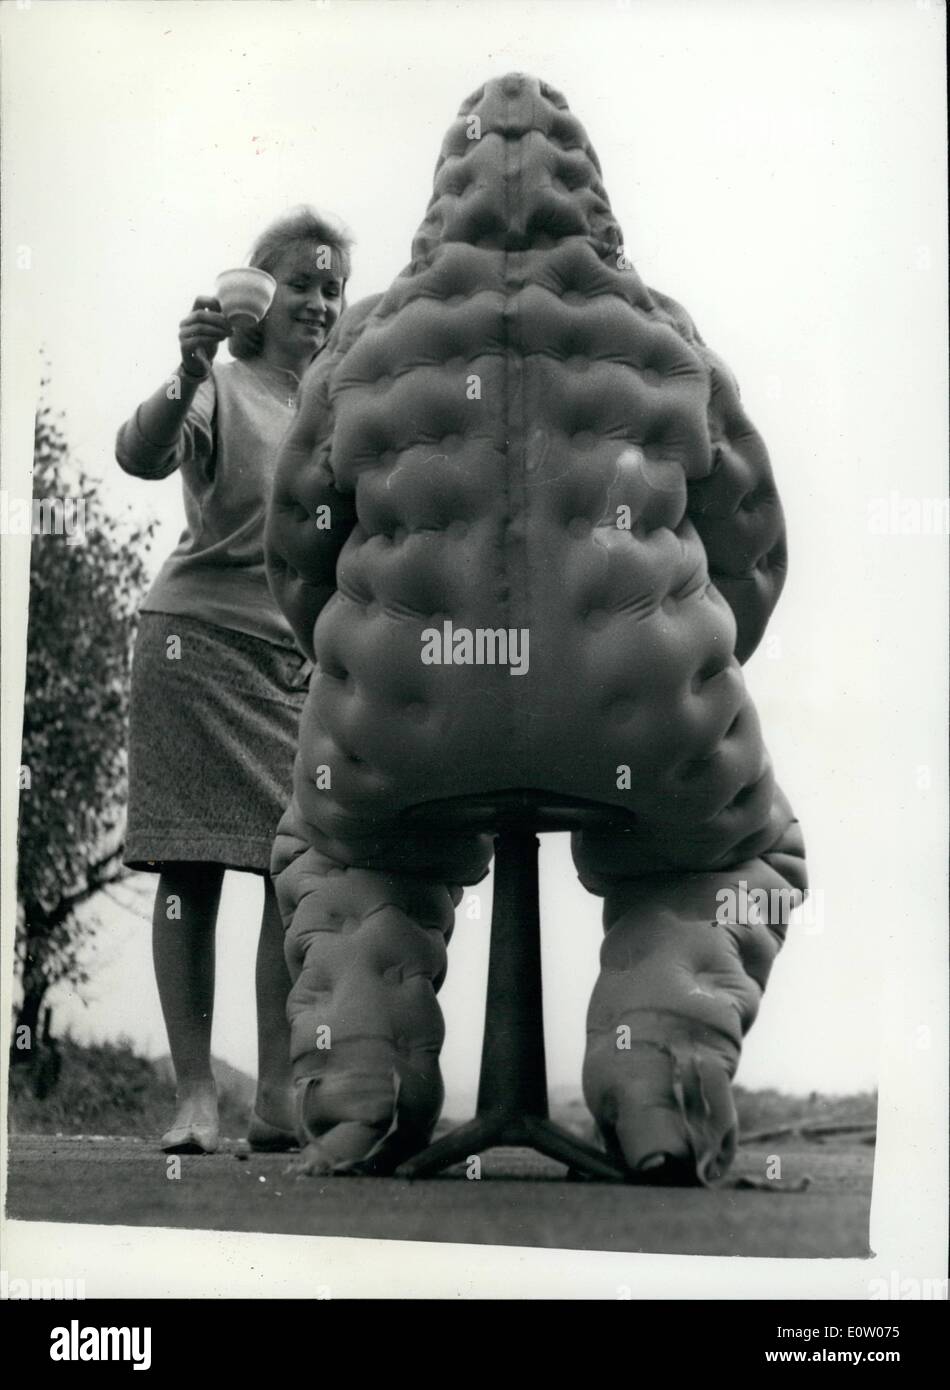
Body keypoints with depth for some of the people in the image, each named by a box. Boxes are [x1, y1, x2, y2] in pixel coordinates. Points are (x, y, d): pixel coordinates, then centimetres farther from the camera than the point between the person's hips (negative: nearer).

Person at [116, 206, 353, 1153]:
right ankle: (194, 1095, 2)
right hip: (202, 641, -5)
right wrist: (186, 378, -38)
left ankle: (278, 1095, 4)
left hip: (307, 662, 5)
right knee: (193, 870, -3)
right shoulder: (222, 387, -4)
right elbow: (140, 455, -22)